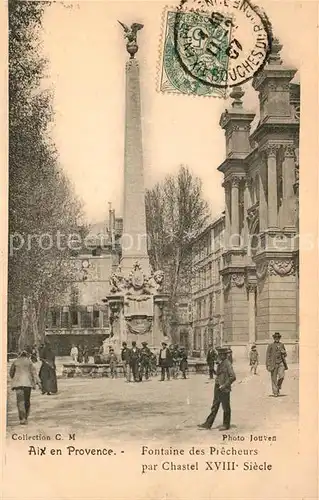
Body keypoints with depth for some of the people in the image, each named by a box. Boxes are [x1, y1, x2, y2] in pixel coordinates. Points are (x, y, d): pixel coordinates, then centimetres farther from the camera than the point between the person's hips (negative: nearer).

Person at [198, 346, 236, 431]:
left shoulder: (227, 364, -16)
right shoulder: (220, 363, 10)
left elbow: (233, 377, -20)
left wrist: (224, 385, -19)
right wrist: (217, 384, 15)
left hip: (224, 389, -8)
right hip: (217, 388, 8)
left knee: (226, 408, 5)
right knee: (214, 407, 11)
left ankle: (226, 425, 16)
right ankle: (208, 424, 14)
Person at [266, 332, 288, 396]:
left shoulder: (282, 345, 10)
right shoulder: (270, 345, -1)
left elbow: (285, 355, 18)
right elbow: (268, 356, -1)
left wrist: (283, 352, -6)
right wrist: (268, 365, -7)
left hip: (281, 363, 2)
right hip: (273, 364, -2)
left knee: (281, 376, -15)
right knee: (274, 379, -1)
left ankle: (278, 387, 12)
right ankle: (275, 392, 8)